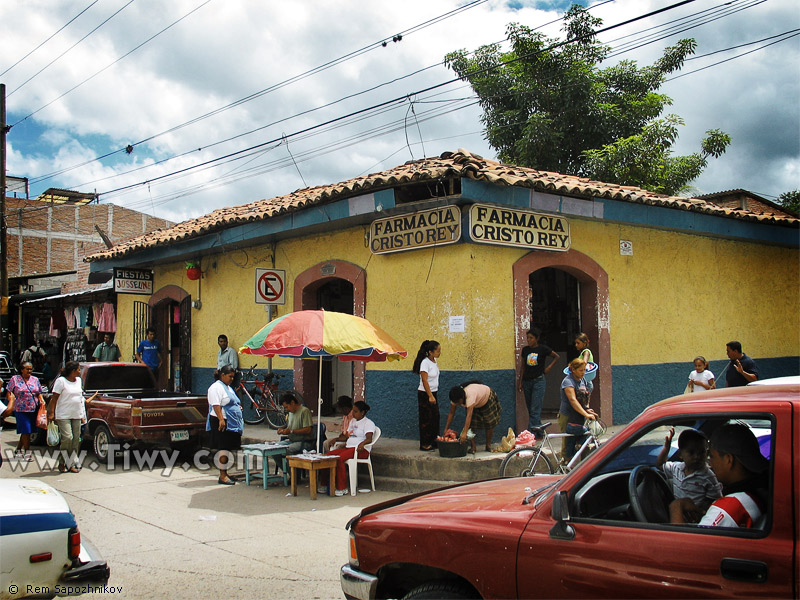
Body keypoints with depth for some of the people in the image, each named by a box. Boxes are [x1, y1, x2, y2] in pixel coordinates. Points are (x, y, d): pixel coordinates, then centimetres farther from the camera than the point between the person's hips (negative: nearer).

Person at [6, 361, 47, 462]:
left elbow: (39, 393, 18)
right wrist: (11, 399, -15)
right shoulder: (15, 379, 2)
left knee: (26, 432, 10)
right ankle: (27, 452, 0)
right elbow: (8, 392, 2)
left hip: (34, 410, 4)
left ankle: (18, 450, 25)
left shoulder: (35, 380, 13)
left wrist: (41, 400, 1)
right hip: (21, 410, -4)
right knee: (26, 431, -8)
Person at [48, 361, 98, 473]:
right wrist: (51, 413, -14)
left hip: (77, 415, 7)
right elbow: (54, 398, -8)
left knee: (76, 440, 2)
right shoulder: (61, 381, -7)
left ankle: (71, 464, 8)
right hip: (63, 415, -7)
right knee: (67, 438, -15)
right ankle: (62, 462, -1)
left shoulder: (79, 380, 14)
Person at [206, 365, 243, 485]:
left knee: (227, 448, 11)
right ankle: (222, 476, -8)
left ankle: (224, 473, 17)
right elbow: (216, 405, -20)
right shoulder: (216, 387, -10)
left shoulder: (228, 388, 22)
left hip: (232, 424, 10)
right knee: (224, 448, -10)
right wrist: (221, 419, -27)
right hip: (222, 423, -10)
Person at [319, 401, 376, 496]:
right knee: (328, 456, -14)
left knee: (339, 458, -33)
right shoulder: (353, 421, 26)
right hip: (348, 447, 8)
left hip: (360, 450, -8)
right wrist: (336, 439, 12)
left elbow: (369, 439, -16)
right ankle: (323, 485, -8)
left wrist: (362, 443, -36)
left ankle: (342, 488, -30)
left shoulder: (368, 423, 0)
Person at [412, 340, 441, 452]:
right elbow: (424, 381, -21)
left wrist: (434, 395, 16)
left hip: (433, 393, 8)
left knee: (435, 418, 10)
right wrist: (430, 396, -22)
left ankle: (433, 442, 20)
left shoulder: (434, 361, 7)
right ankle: (424, 445, 4)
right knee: (426, 419, -3)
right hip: (424, 394, -8)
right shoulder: (425, 362, -18)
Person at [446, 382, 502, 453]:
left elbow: (469, 415, -53)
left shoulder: (470, 395, -48)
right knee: (471, 424, -10)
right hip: (475, 404, 5)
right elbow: (451, 413, -18)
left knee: (489, 423, 0)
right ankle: (473, 447, -6)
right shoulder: (456, 398, -28)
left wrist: (464, 433, -58)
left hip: (487, 398, -5)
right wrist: (446, 429, -21)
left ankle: (488, 445, 18)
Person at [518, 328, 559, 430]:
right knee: (530, 410, 9)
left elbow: (556, 357, 10)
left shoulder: (543, 349, -4)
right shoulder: (525, 350, 8)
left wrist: (549, 367, -1)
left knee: (535, 410, -11)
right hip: (527, 382, 5)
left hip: (538, 381, -5)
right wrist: (520, 382, 11)